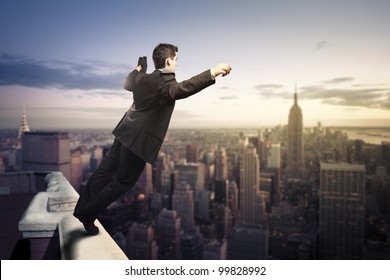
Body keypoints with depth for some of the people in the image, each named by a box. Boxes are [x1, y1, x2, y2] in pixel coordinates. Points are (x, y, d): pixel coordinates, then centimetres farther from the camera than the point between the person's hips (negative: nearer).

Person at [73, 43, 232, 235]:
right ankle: (88, 213, 17)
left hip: (126, 132, 9)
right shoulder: (165, 82, -17)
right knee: (123, 182, 7)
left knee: (105, 170, 19)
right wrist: (212, 73, -46)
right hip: (139, 140, -9)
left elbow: (127, 84, 31)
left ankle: (82, 208, 33)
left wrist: (138, 69, 50)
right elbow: (181, 89, -40)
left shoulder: (143, 78, 9)